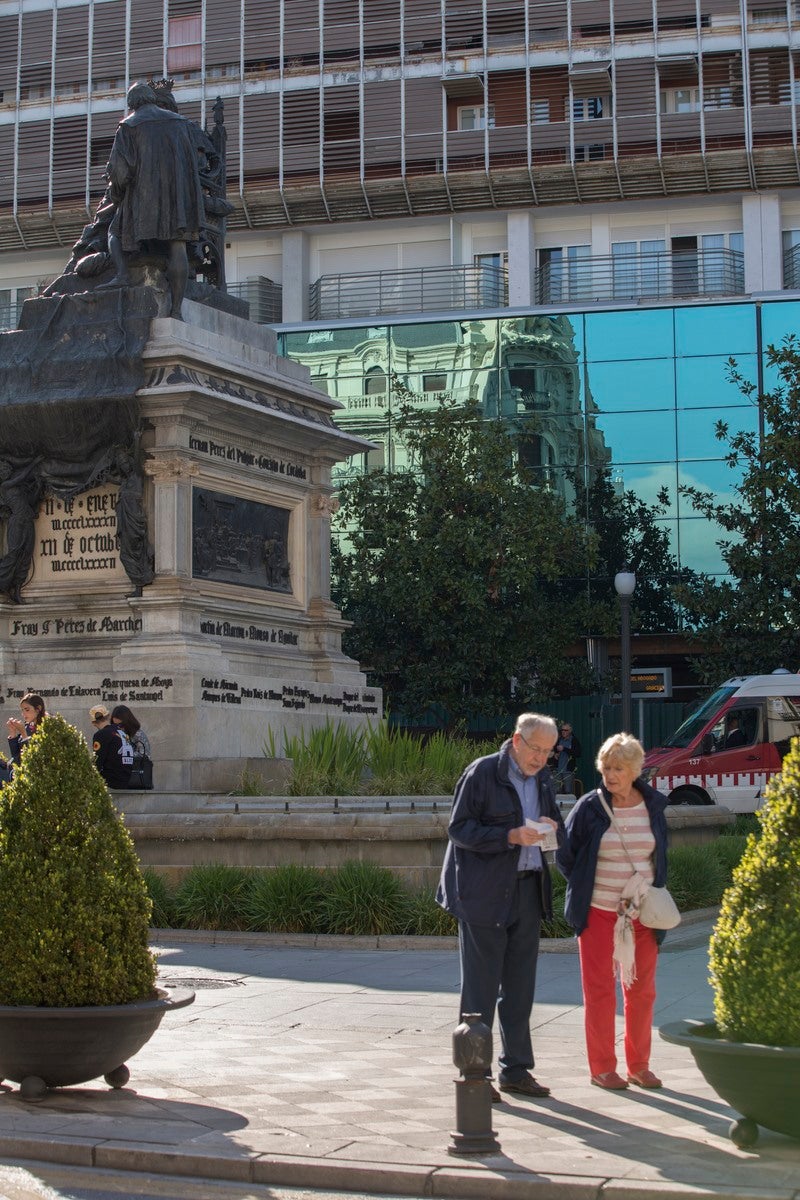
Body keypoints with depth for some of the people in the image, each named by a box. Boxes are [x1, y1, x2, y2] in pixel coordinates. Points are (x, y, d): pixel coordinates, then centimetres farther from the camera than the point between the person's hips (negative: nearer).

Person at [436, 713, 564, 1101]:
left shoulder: (542, 778, 12)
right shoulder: (482, 773, -9)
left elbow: (559, 830, 19)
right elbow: (458, 829, -12)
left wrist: (551, 828, -5)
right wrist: (512, 836, -21)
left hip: (527, 891, 7)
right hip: (483, 893, -6)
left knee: (520, 985, 11)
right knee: (480, 985, -1)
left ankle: (516, 1069, 21)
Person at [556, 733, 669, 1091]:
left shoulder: (653, 806, 2)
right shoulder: (589, 807, -6)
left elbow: (661, 857, 14)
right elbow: (565, 856, 2)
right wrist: (586, 890, 2)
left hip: (642, 914, 3)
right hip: (598, 913, -3)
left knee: (642, 990, 8)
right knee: (600, 990, 2)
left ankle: (639, 1065, 20)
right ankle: (602, 1068, 10)